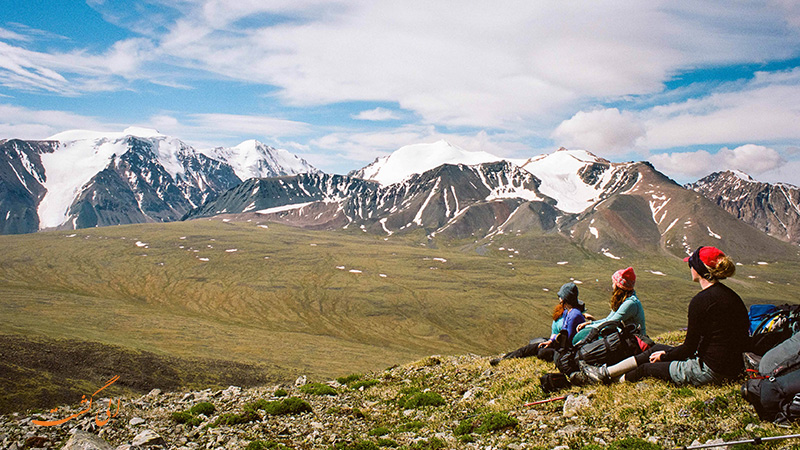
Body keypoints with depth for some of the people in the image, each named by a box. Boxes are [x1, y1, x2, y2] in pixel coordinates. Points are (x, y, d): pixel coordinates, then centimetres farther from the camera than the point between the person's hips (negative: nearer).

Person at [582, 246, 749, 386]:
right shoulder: (731, 295, 6)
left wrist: (665, 355, 3)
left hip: (710, 370, -9)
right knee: (657, 349, 18)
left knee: (647, 367, 8)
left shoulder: (701, 300, -22)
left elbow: (689, 348, -18)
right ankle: (606, 372, 28)